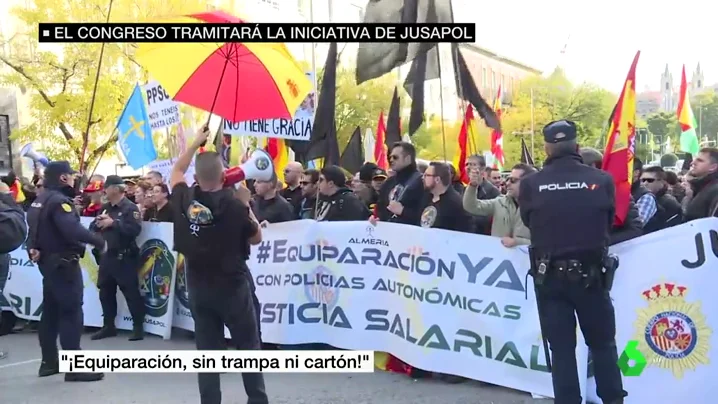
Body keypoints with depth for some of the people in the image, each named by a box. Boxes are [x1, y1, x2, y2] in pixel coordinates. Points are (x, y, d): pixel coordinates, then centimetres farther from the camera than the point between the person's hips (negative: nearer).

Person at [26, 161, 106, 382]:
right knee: (71, 312, -8)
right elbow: (73, 230, -31)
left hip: (48, 261, 10)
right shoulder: (59, 200, -19)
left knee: (51, 310, 14)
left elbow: (35, 229, 16)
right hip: (63, 262, -10)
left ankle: (49, 361, 20)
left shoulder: (39, 200, 13)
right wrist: (99, 241, -22)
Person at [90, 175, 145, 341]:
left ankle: (138, 327, 6)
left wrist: (113, 223, -19)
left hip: (124, 257, -8)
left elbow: (135, 229, -23)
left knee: (131, 292, -3)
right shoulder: (105, 208, 15)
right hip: (107, 256, 8)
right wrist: (98, 223, -7)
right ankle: (108, 326, 24)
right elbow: (92, 227, 15)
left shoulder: (130, 208, -9)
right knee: (105, 292, 12)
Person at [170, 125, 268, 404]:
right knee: (248, 347, 8)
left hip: (199, 286, 4)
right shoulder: (234, 205, -17)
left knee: (207, 351, 9)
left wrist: (196, 143, 18)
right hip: (233, 285, -3)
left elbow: (176, 173, 16)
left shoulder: (185, 200, -7)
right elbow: (256, 238, -1)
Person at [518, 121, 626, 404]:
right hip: (591, 274, 0)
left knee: (561, 347, 9)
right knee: (603, 343, 17)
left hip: (548, 275, 0)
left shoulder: (531, 184, -9)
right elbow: (609, 222, 8)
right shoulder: (602, 180, -7)